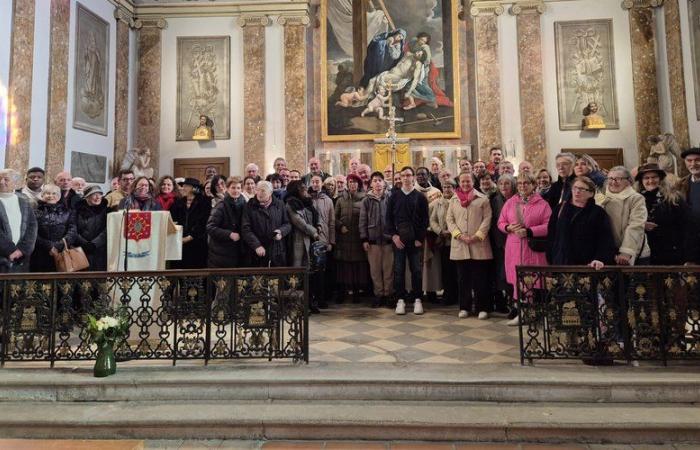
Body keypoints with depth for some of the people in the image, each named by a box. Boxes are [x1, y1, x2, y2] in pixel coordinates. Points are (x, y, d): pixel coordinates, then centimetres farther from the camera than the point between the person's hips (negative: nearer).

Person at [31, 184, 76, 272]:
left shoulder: (67, 212, 13)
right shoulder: (36, 211, 6)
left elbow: (72, 232, 1)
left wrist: (59, 246, -11)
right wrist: (48, 246, -11)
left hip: (62, 254, 1)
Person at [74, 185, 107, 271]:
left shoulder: (105, 209, 7)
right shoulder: (78, 209, 8)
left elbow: (106, 231, -4)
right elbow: (74, 231, 0)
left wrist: (94, 244, -14)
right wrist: (84, 243, -13)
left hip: (100, 252, 0)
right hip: (82, 251, 0)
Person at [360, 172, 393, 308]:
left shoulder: (390, 198, 3)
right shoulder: (367, 200, 5)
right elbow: (363, 221, 4)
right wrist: (364, 239, -2)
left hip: (388, 238, -1)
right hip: (373, 240, 1)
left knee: (388, 268, 4)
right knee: (375, 269, 5)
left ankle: (388, 294, 15)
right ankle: (378, 294, 16)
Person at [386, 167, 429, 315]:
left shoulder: (420, 197, 5)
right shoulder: (394, 196, 8)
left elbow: (425, 220, 2)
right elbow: (388, 217, 5)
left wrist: (420, 239, -6)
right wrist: (393, 235, -6)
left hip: (416, 240, 0)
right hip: (398, 239, 1)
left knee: (417, 270, 2)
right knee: (399, 270, 2)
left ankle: (417, 299, 12)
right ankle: (400, 300, 10)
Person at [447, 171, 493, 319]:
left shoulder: (483, 199, 5)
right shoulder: (453, 200, 13)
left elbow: (487, 219, -2)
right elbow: (450, 220, 6)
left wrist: (477, 236, -13)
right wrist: (460, 235, -9)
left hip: (479, 245, -2)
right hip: (459, 245, 2)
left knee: (480, 278, 1)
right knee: (463, 278, 8)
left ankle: (482, 307, 11)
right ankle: (464, 307, 17)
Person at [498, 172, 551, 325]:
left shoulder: (542, 204, 1)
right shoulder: (510, 202, 12)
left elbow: (549, 226, -7)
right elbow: (501, 223, 13)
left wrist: (529, 231, -17)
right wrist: (509, 227, -8)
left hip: (534, 249, -3)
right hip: (514, 248, 3)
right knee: (517, 279, 4)